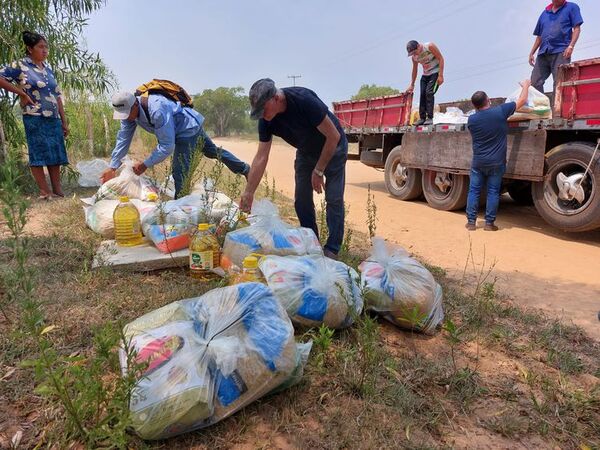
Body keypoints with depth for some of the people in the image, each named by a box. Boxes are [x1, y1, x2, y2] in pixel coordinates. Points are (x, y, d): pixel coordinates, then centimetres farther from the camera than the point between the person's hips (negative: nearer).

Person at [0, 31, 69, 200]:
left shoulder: (48, 68, 15)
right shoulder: (20, 65, 0)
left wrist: (64, 121, 12)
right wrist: (21, 93, -7)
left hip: (53, 118, 6)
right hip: (34, 118, -5)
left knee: (56, 152, 4)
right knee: (38, 152, -4)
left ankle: (57, 189, 9)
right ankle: (44, 191, -1)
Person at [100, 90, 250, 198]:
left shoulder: (158, 110, -39)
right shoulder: (128, 109, -12)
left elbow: (167, 146, -35)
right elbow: (123, 139, -6)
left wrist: (145, 164, -30)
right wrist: (112, 167, -6)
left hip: (189, 128, -9)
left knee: (179, 174, -13)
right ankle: (246, 170, 40)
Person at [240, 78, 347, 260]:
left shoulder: (304, 100, -35)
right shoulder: (266, 120, -18)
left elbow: (334, 136, -27)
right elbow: (261, 157, -14)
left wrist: (318, 171, -21)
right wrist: (248, 193, -18)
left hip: (332, 148, -5)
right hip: (306, 151, 6)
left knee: (334, 199, -9)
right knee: (301, 200, 2)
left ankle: (332, 250, -1)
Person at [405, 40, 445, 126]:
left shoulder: (430, 46, -18)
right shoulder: (414, 56, -1)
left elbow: (441, 58, -16)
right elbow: (414, 70, 13)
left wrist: (440, 75, -23)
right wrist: (412, 85, 15)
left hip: (436, 73, -6)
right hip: (425, 75, 6)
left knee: (429, 93, -19)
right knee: (422, 95, -4)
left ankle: (430, 118, -19)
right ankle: (422, 118, 1)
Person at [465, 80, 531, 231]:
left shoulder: (471, 119, -3)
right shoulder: (500, 111, -9)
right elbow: (522, 100, 3)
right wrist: (525, 86, 21)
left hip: (478, 162, 1)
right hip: (496, 162, -1)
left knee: (474, 191, 7)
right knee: (493, 192, 6)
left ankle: (471, 222, 7)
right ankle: (489, 223, 9)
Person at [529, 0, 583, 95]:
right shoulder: (545, 13, 24)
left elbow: (577, 28, 2)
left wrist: (570, 46, -13)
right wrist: (532, 53, 17)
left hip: (561, 51, -5)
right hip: (543, 53, 5)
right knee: (534, 82, -7)